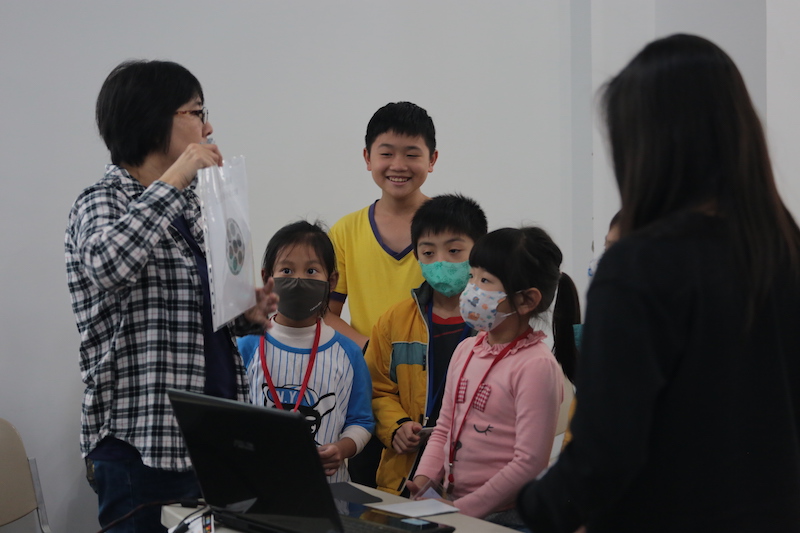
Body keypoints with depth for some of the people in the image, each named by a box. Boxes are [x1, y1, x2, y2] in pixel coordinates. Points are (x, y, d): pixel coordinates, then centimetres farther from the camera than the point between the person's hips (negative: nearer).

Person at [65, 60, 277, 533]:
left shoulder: (188, 203, 15)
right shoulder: (103, 201, -8)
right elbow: (107, 264, -33)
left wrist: (244, 317, 4)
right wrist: (172, 181, -25)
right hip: (142, 441, -8)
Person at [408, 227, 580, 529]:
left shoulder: (536, 366, -14)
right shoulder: (466, 351, 10)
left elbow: (529, 463, -17)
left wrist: (462, 509, -16)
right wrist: (425, 478, 1)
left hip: (505, 516, -6)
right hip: (452, 505, 6)